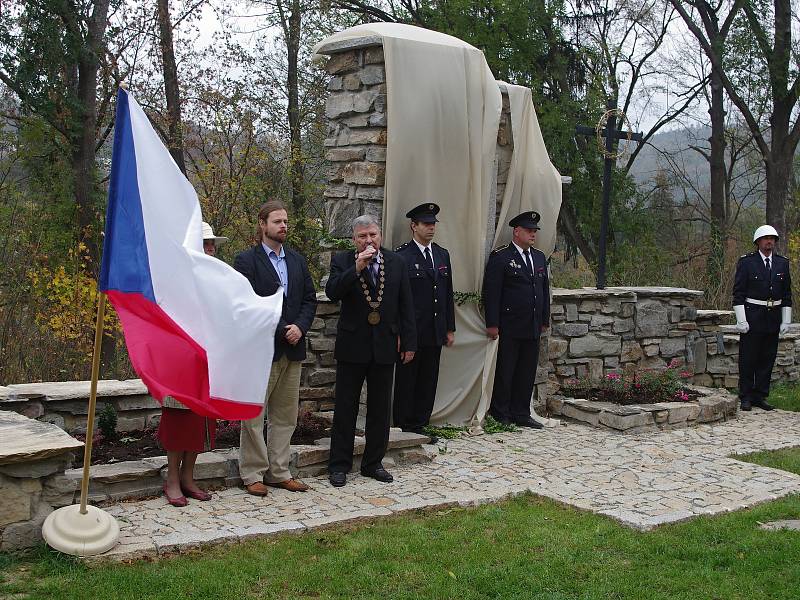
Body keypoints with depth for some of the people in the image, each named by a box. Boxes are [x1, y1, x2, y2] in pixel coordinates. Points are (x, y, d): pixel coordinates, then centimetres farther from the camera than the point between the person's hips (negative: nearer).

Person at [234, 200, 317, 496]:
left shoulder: (297, 260, 14)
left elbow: (310, 298, 13)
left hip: (293, 348, 6)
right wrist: (282, 330, -16)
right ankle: (252, 475, 9)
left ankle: (278, 472, 20)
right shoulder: (246, 260, -5)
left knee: (285, 415, 11)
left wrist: (300, 327, -5)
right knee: (254, 414, 0)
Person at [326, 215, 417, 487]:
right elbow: (332, 292, -18)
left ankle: (373, 462, 21)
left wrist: (409, 342, 3)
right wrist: (357, 268, -26)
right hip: (352, 345, -2)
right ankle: (339, 464, 13)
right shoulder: (342, 261, -2)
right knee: (345, 407, 4)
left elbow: (406, 306, 6)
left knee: (380, 408, 10)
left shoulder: (396, 263, 5)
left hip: (385, 346, 3)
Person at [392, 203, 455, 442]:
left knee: (428, 382, 10)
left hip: (435, 333, 6)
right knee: (406, 382, 2)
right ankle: (404, 428, 10)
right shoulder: (401, 256, -8)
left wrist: (450, 328, 13)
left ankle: (419, 426, 19)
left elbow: (448, 294, 16)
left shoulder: (442, 255, 13)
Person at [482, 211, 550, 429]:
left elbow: (545, 290, 19)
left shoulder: (539, 257, 15)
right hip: (509, 327, -6)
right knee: (504, 372, 0)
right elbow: (491, 292, -10)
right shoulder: (500, 257, -6)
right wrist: (492, 324, -15)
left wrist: (544, 320, 14)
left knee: (527, 373, 10)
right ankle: (500, 415, 9)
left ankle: (521, 414, 18)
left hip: (533, 328, 7)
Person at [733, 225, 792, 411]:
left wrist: (786, 320, 6)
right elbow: (738, 293, -6)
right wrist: (741, 320, -12)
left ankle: (760, 397, 17)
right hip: (752, 316, -4)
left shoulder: (782, 263, 9)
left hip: (773, 317, 4)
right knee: (748, 359, 0)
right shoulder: (746, 262, -4)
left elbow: (787, 294, 12)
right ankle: (746, 398, 8)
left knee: (767, 359, 8)